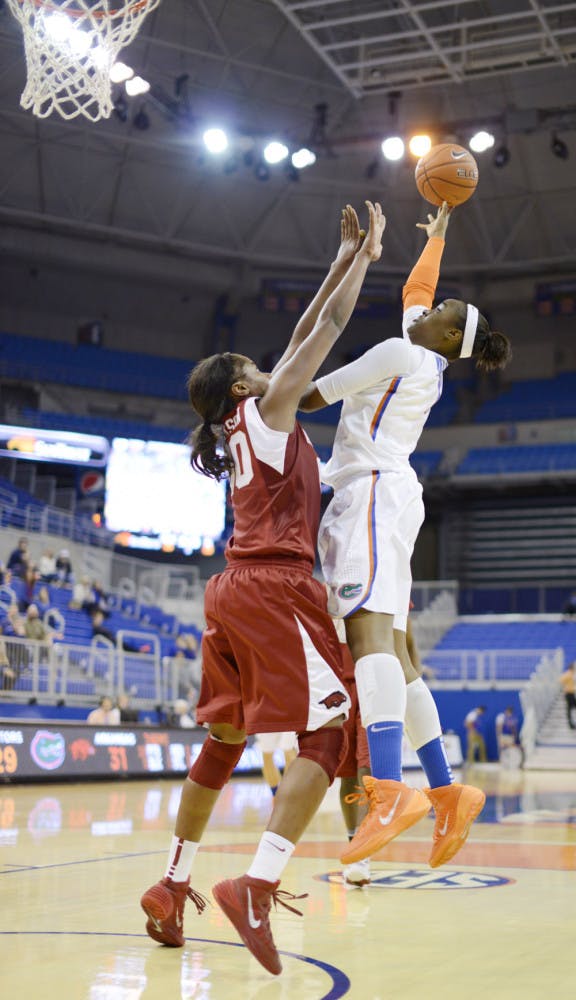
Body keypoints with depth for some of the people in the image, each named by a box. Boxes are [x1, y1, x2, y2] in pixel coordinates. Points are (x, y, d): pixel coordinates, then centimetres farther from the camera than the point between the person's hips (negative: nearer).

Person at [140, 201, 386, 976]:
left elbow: (303, 337, 26)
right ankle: (257, 886, -26)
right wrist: (367, 254, 10)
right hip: (275, 590, -9)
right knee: (329, 730, -12)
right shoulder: (265, 408, -1)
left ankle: (172, 888, 20)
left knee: (224, 740, 15)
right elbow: (328, 329, 0)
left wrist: (344, 260, 30)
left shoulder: (241, 430, 20)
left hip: (233, 593, 9)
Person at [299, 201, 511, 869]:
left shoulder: (401, 353, -1)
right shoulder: (427, 362, 23)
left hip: (374, 490, -10)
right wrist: (436, 236, 56)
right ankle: (446, 791, 5)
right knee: (389, 650, 6)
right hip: (382, 497, 10)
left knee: (369, 630, -27)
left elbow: (312, 395, 0)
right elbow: (416, 288, 44)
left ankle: (391, 789, -43)